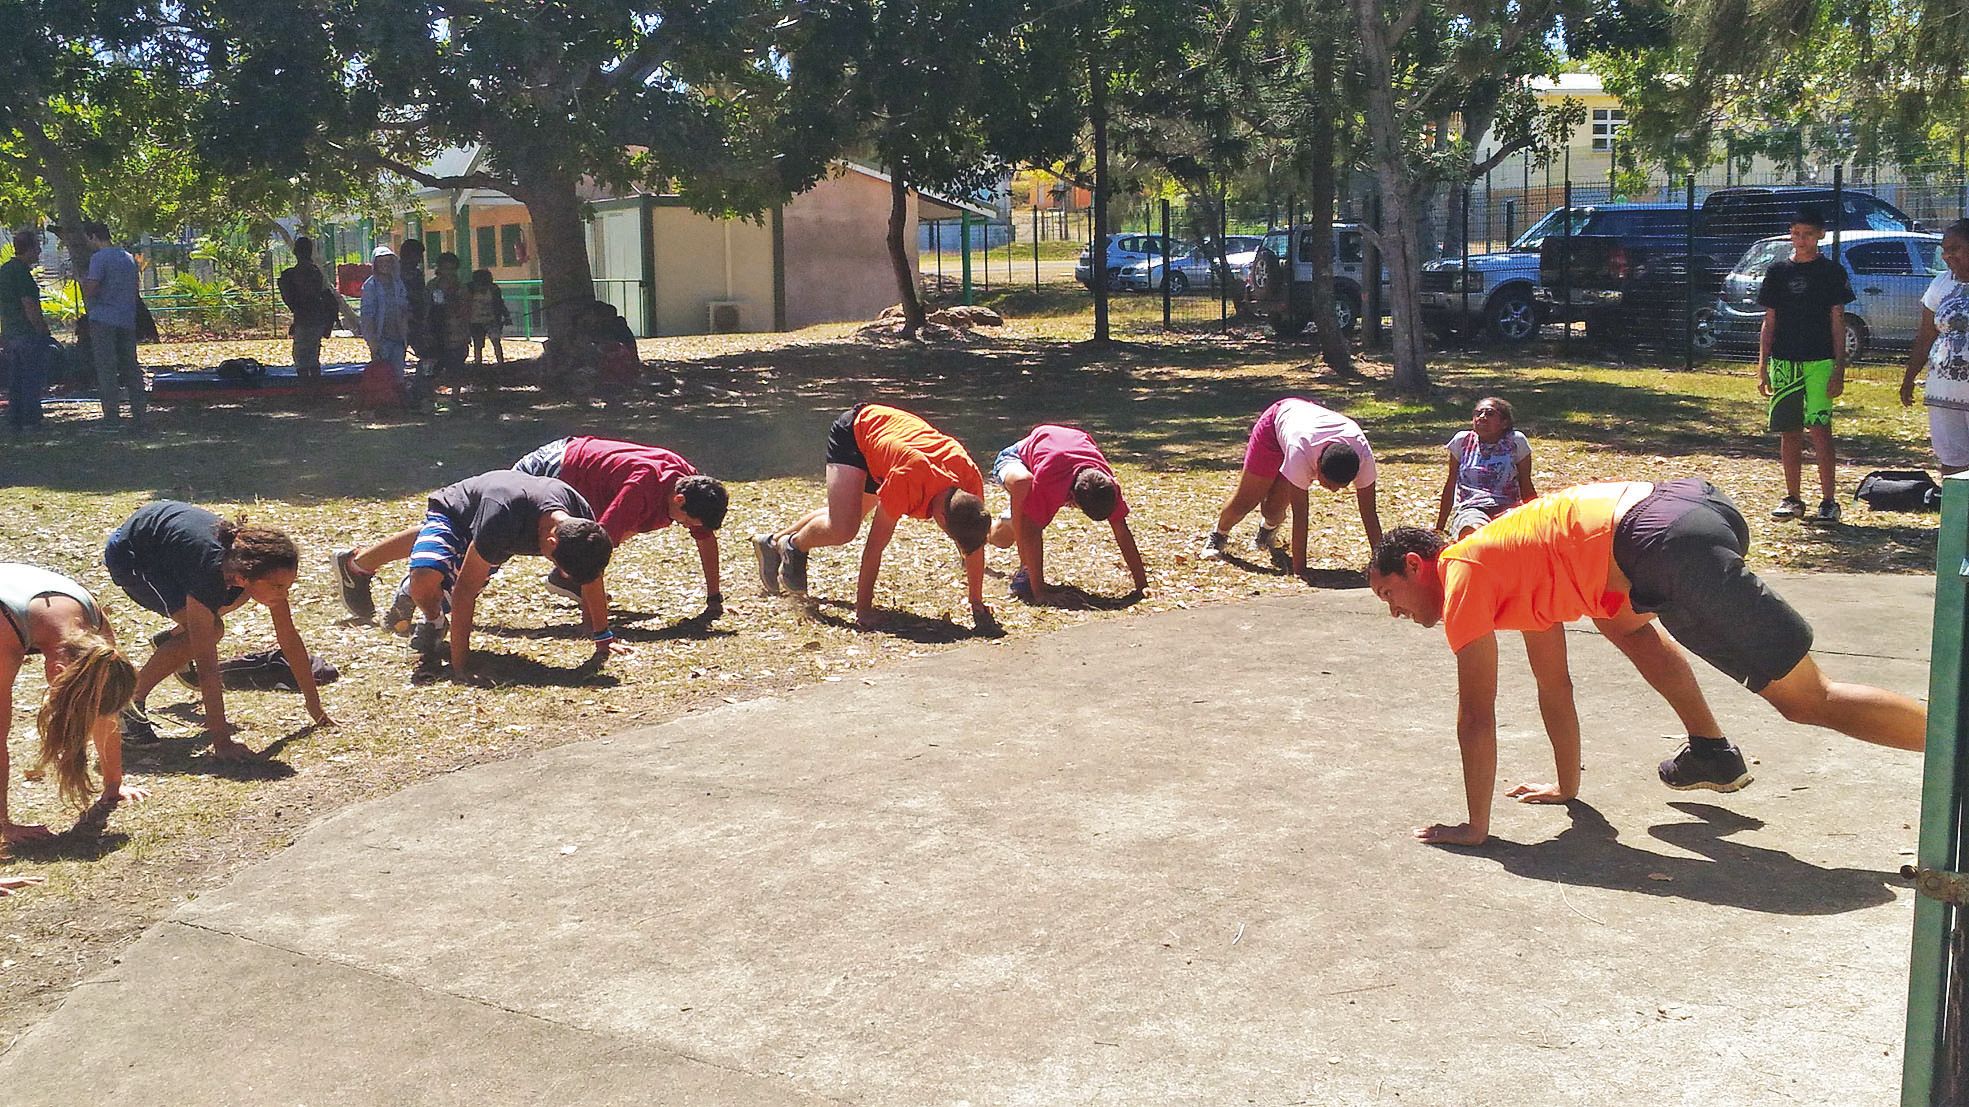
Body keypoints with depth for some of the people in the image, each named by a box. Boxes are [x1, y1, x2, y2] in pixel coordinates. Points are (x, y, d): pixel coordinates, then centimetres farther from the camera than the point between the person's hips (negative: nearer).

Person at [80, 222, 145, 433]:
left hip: (104, 320, -7)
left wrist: (82, 281, 5)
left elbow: (89, 290, -14)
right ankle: (139, 418, 8)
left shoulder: (99, 258, -9)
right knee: (131, 369, 9)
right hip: (128, 320, 7)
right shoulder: (129, 257, 14)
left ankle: (112, 417, -6)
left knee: (107, 370, -4)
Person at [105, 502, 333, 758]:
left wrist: (315, 707, -10)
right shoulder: (208, 575, -40)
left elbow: (289, 637, -12)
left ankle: (169, 640, 25)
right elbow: (207, 665, -39)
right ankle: (127, 705, -11)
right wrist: (221, 741, -41)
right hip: (129, 555, -7)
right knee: (209, 630, -23)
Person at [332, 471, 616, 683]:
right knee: (425, 581, -37)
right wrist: (460, 665, -42)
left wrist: (603, 638, -7)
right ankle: (431, 621, -3)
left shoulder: (582, 522, -33)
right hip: (452, 512, -6)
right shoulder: (501, 516, -48)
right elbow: (466, 591, -43)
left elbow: (591, 578, -14)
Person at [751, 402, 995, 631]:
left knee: (844, 517, 18)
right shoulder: (906, 480, -43)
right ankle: (794, 545, 9)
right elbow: (876, 545, -33)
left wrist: (978, 605, -10)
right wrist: (863, 609, -27)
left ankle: (772, 543, 41)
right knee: (842, 529, -23)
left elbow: (975, 543, -14)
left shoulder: (971, 477, -29)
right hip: (852, 432, -6)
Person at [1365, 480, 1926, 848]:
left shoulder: (1461, 577, 5)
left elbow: (1476, 716, 4)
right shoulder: (1508, 566, 29)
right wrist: (1567, 786, 43)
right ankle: (1713, 752, 33)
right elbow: (1554, 686, 36)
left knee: (1810, 700, 0)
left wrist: (1474, 828, 10)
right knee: (1620, 617, 36)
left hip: (1671, 545, -10)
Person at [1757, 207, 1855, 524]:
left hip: (1819, 361, -3)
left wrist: (1839, 368, -6)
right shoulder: (1779, 271, 10)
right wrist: (1762, 367, 6)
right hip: (1783, 363, 3)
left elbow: (1837, 322, 1)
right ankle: (1792, 499, 15)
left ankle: (1828, 501, -4)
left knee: (1819, 430, -9)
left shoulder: (1831, 271, 3)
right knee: (1789, 432, 7)